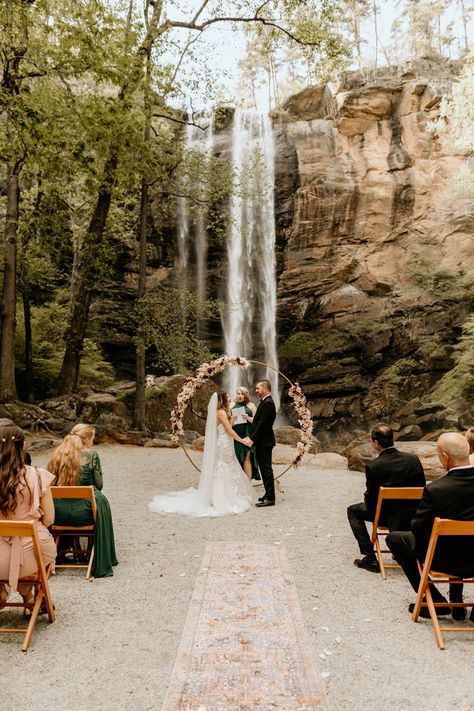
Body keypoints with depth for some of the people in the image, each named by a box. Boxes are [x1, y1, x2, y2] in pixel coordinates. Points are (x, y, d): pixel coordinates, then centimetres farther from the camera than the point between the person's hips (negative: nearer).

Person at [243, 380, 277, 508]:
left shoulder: (268, 403, -16)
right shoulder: (265, 402, 16)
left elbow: (262, 424, -21)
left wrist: (252, 439, -18)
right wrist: (252, 438, 10)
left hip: (265, 442, -10)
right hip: (262, 441, 10)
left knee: (266, 469, -5)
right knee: (264, 468, 15)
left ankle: (270, 498, 0)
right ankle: (268, 494, 23)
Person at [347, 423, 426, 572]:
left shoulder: (373, 467, -21)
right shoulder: (413, 459, -10)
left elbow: (370, 500, -11)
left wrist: (372, 506, 12)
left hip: (388, 517, -4)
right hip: (414, 516, 5)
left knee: (353, 511, 19)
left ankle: (370, 558, 11)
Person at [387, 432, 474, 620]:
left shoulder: (435, 490, -29)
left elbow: (417, 530, -16)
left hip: (444, 560, -5)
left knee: (394, 538, 17)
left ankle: (435, 601, 18)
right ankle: (457, 604, 39)